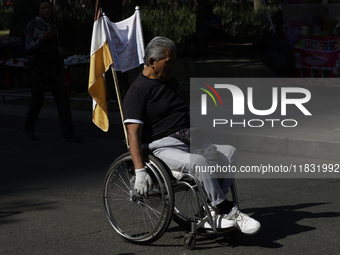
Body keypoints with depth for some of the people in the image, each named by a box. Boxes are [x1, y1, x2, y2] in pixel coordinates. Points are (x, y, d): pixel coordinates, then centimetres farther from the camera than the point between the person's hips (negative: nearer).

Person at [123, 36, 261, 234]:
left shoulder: (171, 82, 23)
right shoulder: (137, 91, -4)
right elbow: (134, 133, -14)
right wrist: (140, 170, -24)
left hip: (191, 144, 8)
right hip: (163, 148, -8)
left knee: (231, 152, -14)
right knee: (199, 162, -36)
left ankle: (213, 211, -22)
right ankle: (229, 212, -27)